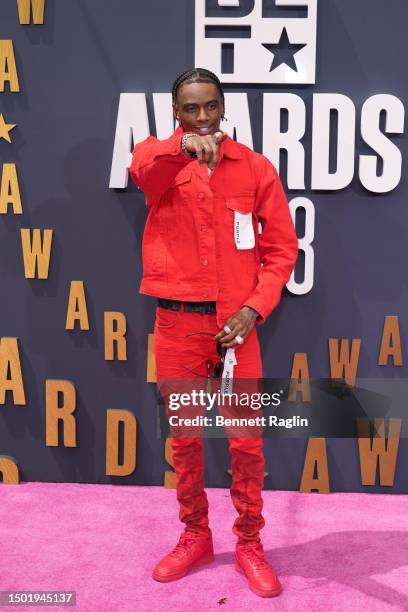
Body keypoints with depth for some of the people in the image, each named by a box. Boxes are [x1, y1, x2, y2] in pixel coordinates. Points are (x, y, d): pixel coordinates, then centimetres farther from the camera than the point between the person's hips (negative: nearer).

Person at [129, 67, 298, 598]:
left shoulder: (256, 167, 1)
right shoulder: (159, 160, 1)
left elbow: (281, 247, 2)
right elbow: (141, 168, -25)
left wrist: (255, 308, -11)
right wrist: (183, 145, -46)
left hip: (235, 321, 0)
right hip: (176, 321, 1)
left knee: (246, 439, 5)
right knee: (183, 436, 13)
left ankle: (250, 545, 25)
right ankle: (195, 537, 32)